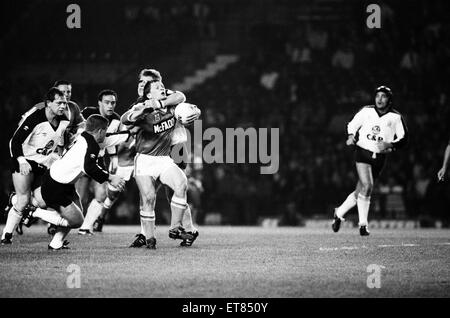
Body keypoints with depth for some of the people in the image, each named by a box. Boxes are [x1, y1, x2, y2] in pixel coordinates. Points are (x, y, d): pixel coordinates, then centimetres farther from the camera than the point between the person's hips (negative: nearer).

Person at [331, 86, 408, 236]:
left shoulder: (396, 117, 0)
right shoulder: (366, 111, 1)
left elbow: (403, 138, 3)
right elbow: (353, 125, 15)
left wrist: (389, 145, -14)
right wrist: (352, 136, -5)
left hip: (379, 158, 2)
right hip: (363, 152, -2)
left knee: (360, 192, 6)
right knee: (366, 186, -20)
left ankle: (339, 213, 28)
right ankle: (363, 224, -12)